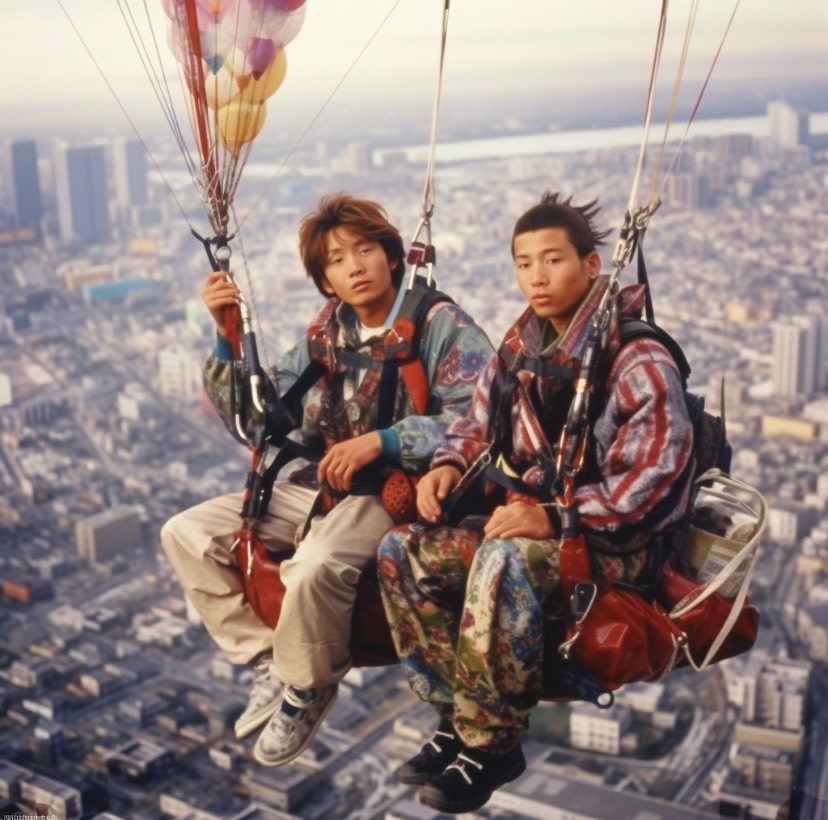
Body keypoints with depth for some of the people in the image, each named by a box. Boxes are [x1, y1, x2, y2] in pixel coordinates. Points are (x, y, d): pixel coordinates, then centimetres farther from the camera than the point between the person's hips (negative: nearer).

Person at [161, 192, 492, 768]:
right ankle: (269, 662, 5)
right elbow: (256, 419, 11)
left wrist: (380, 442, -22)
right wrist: (228, 336, -1)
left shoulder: (443, 325, -6)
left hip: (399, 491, -7)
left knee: (315, 566, -37)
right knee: (186, 534, -5)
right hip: (317, 485, 7)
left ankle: (308, 689, -6)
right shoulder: (325, 334, 11)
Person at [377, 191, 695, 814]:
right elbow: (479, 424, 19)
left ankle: (491, 744, -19)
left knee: (501, 563, -37)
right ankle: (457, 718, -3)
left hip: (609, 540, -7)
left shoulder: (636, 358, -15)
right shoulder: (520, 350, 8)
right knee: (402, 550, -9)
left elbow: (655, 474, -23)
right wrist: (449, 465, -4)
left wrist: (557, 517, -26)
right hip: (526, 519, 8)